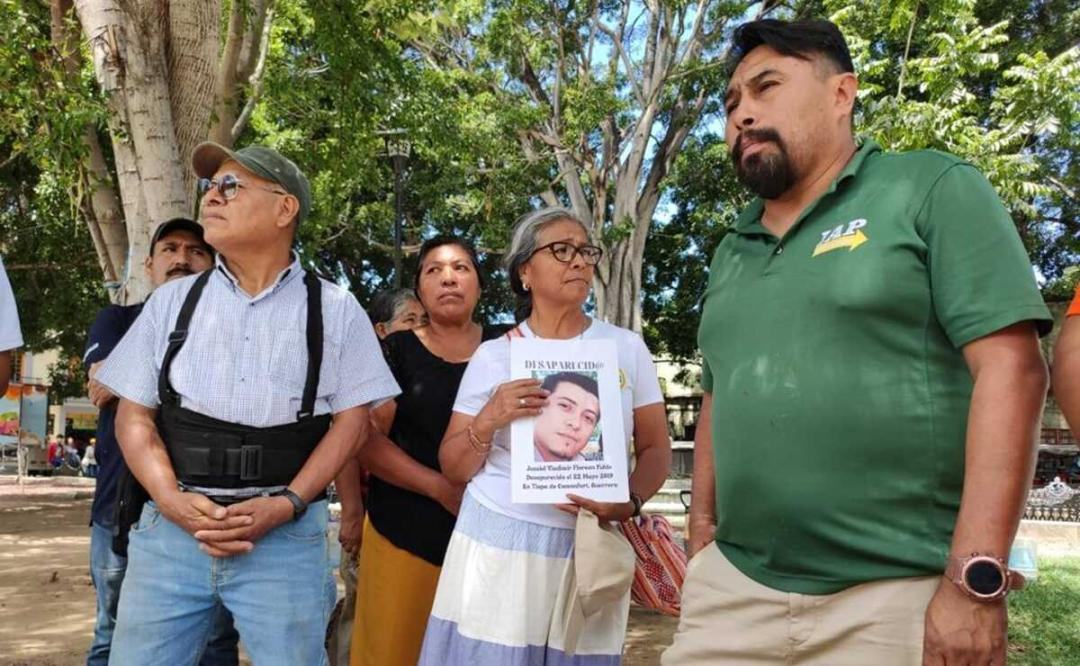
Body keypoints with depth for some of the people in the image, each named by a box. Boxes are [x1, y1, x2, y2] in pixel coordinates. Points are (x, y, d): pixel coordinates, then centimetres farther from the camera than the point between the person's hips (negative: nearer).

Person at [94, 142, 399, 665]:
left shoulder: (335, 309, 3)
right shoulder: (172, 300, 9)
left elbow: (352, 419, 0)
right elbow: (134, 415, 7)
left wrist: (286, 504, -11)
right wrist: (174, 502, -9)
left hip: (288, 534, -2)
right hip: (171, 528, 2)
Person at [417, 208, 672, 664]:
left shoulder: (626, 347, 5)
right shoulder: (493, 356, 2)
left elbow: (655, 448, 6)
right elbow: (453, 469, 4)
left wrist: (630, 502, -13)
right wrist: (487, 422, -15)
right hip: (500, 545, -1)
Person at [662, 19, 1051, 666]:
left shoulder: (934, 189, -3)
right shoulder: (731, 253, 14)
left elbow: (1011, 370, -11)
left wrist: (976, 579, -16)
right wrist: (702, 536, 9)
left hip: (899, 595, -4)